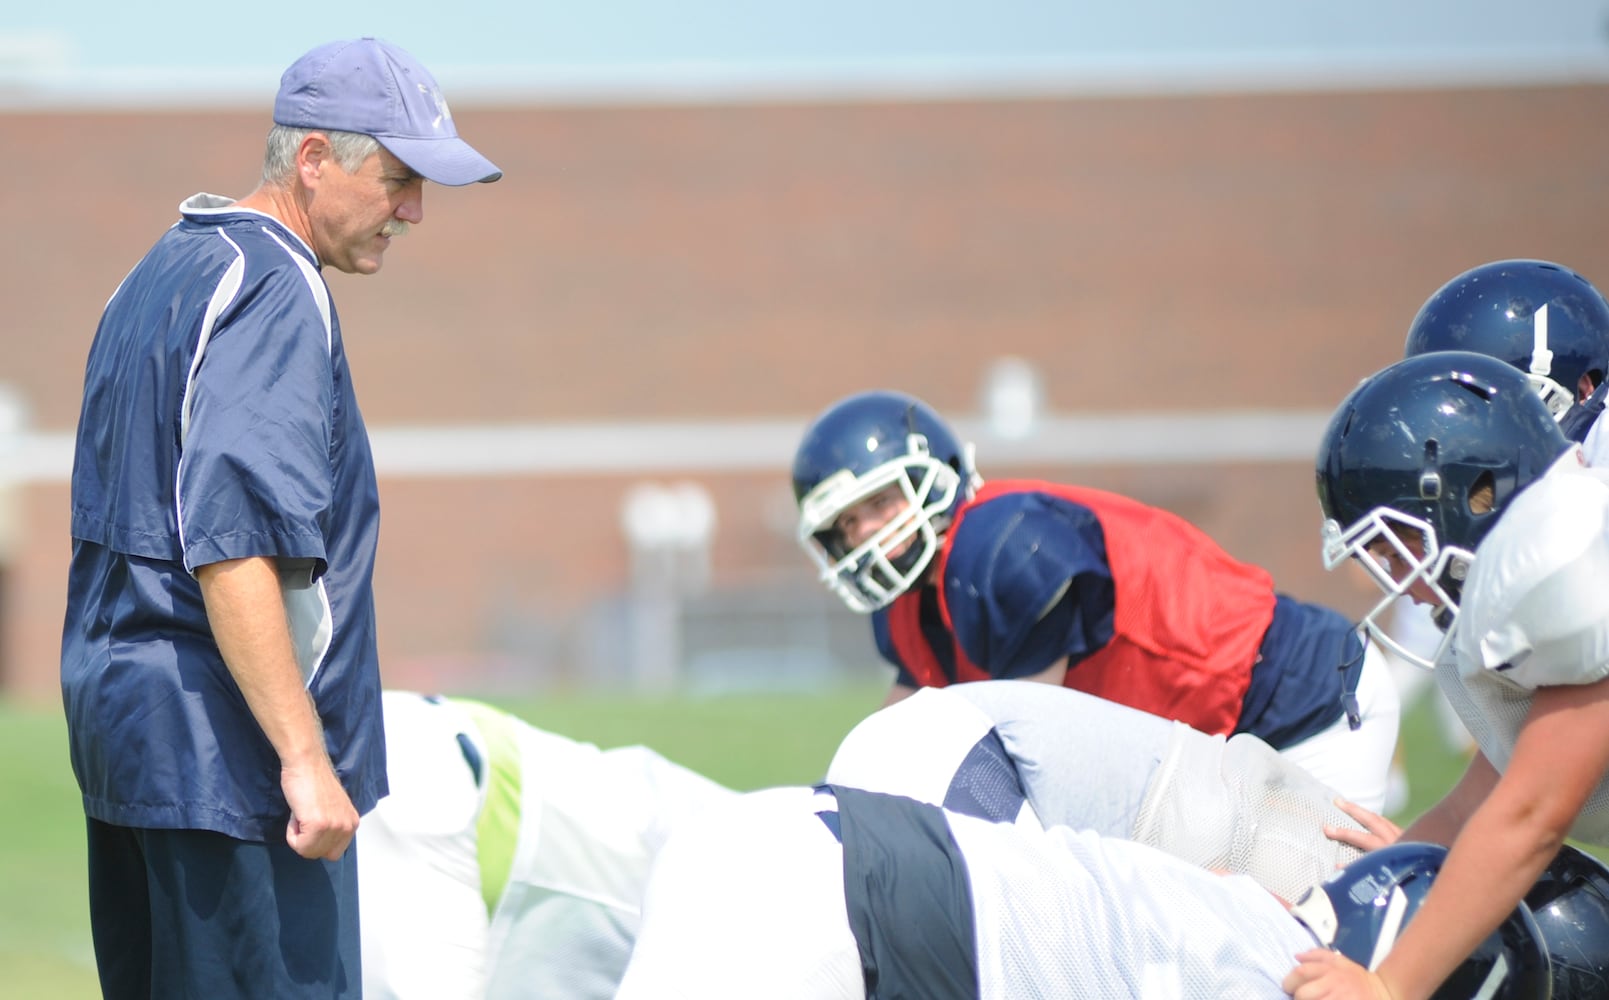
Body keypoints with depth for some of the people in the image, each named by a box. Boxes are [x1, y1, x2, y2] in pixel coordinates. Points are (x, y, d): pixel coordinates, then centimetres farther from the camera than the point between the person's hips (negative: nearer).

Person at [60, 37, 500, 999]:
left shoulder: (159, 274, 18)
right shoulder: (274, 290, -14)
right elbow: (233, 547, -25)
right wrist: (304, 758, -27)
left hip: (118, 734, 10)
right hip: (227, 744, -10)